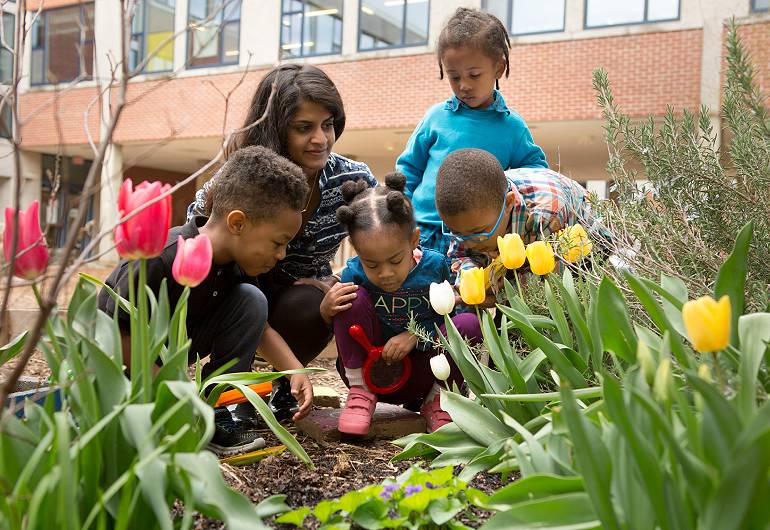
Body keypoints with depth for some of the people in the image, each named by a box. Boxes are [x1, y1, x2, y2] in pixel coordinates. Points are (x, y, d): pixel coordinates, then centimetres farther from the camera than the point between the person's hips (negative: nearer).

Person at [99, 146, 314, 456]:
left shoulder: (237, 264, -10)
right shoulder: (160, 259, -33)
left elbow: (259, 327, 2)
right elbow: (118, 334, -27)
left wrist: (295, 371, -13)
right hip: (126, 357, -6)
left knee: (251, 301, -16)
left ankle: (215, 414, -11)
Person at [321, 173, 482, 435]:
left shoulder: (434, 265, -13)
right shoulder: (354, 274, -14)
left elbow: (448, 319, -6)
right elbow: (342, 326, -1)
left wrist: (415, 336, -21)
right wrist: (325, 308, -24)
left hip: (419, 373, 0)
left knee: (469, 323, -23)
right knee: (354, 299, -23)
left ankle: (436, 401, -1)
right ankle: (360, 392, -9)